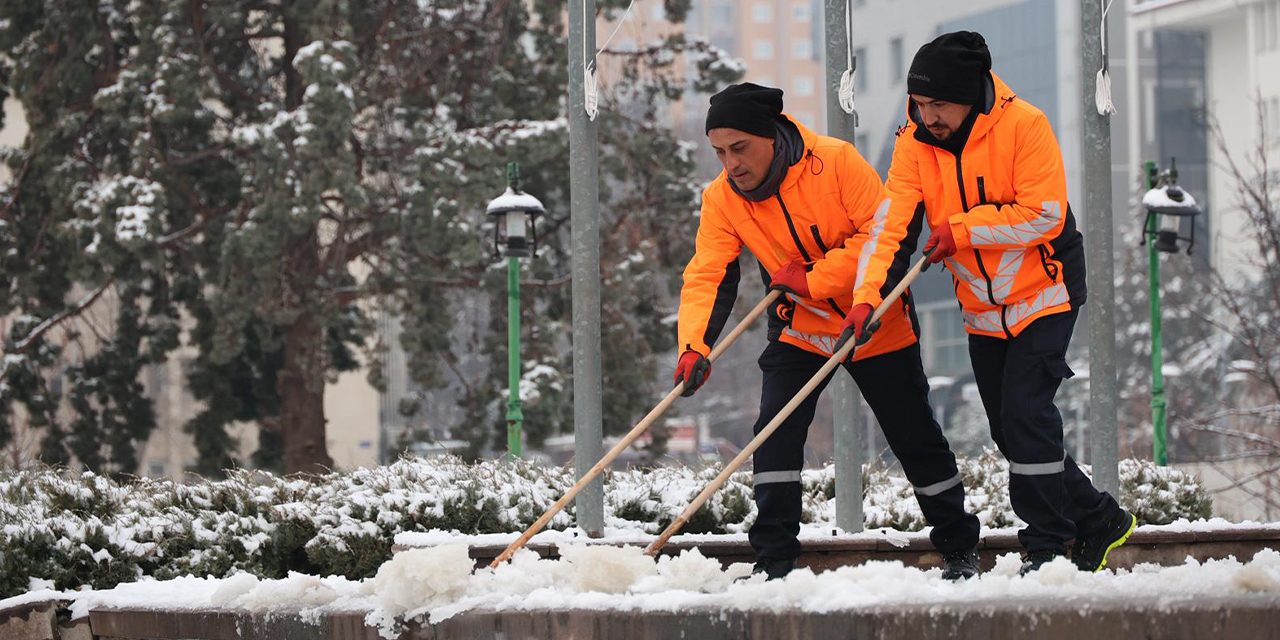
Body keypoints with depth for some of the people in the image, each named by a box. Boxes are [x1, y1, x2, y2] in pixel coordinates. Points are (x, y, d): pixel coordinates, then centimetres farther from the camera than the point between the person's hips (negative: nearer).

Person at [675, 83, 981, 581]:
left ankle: (960, 548, 22)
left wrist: (812, 278, -26)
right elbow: (707, 277, -16)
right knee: (776, 432, -13)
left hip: (876, 324, -3)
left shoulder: (835, 161, -23)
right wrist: (695, 346, -32)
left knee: (915, 437, 5)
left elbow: (887, 232, -23)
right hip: (800, 329, 3)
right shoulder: (722, 199, -12)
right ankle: (774, 562, -6)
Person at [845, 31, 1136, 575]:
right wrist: (866, 295, -29)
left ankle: (1048, 546, -4)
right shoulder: (915, 143, -7)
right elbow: (891, 222, -15)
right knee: (1009, 430, 8)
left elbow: (1045, 215, -24)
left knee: (1025, 415, -16)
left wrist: (961, 229, -25)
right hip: (982, 312, 6)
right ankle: (1098, 521, 22)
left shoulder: (1023, 126, -20)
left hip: (1042, 296, -6)